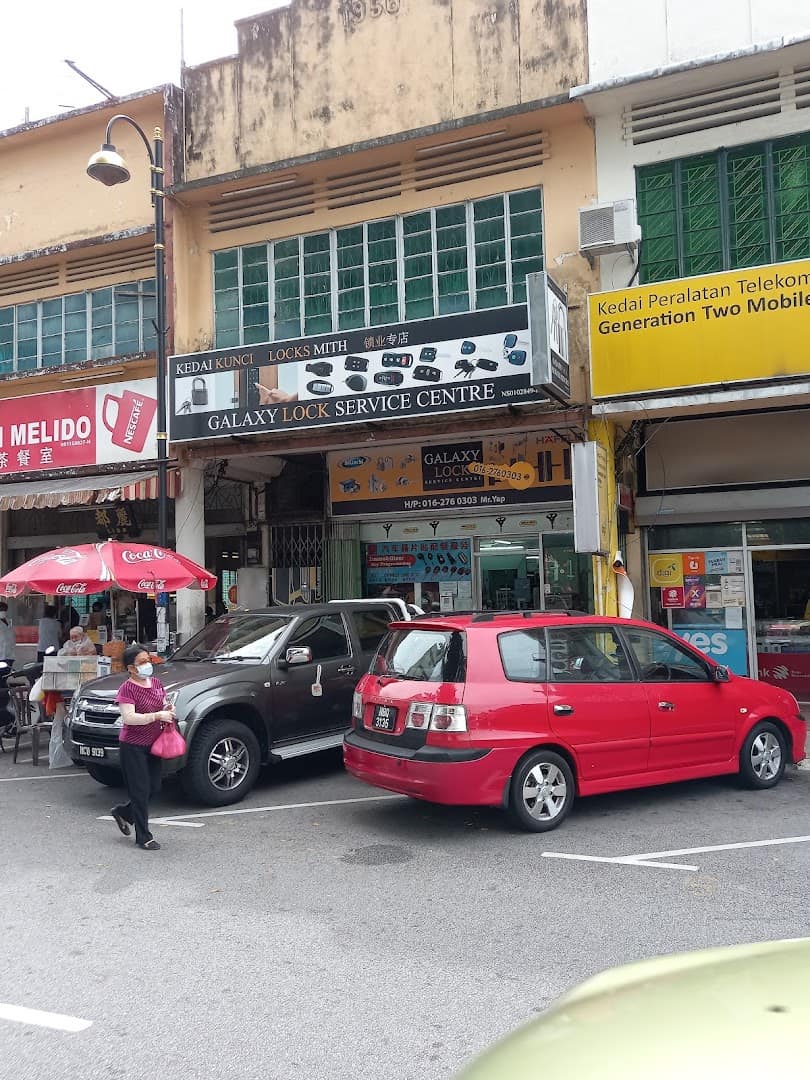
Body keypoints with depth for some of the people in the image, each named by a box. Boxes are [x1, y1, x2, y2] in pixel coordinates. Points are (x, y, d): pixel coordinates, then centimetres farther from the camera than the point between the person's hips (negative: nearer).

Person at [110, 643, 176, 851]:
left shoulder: (156, 683, 7)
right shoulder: (127, 689, -14)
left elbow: (163, 705, 20)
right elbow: (128, 718, -24)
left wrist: (169, 710, -4)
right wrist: (157, 715, -30)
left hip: (152, 744, 7)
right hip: (133, 746, -7)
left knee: (154, 787, 12)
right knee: (140, 791, -1)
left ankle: (123, 812, 36)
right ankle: (143, 837, 9)